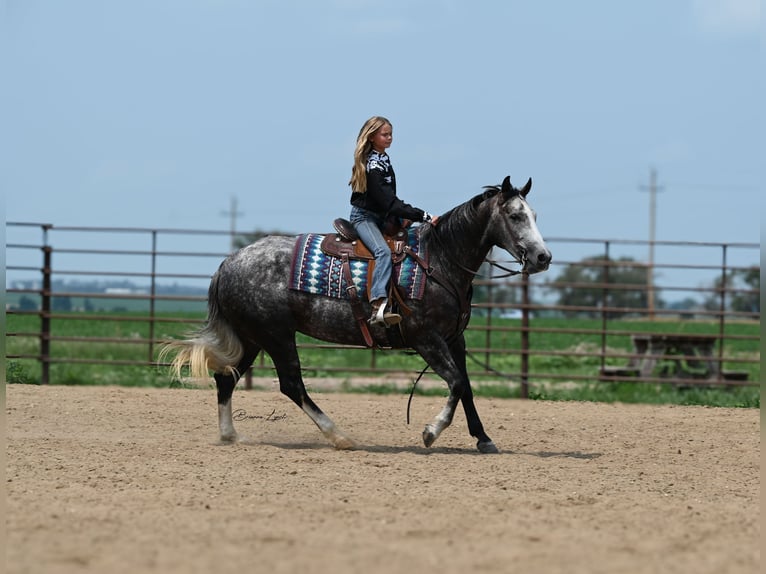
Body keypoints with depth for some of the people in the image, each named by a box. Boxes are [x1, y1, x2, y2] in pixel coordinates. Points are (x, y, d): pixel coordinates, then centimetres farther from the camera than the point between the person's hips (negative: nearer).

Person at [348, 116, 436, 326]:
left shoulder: (383, 159, 9)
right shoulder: (373, 167, -22)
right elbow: (389, 203, -26)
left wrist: (403, 220, 10)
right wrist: (423, 216, -27)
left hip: (381, 217, 11)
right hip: (364, 217, -11)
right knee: (383, 252, -33)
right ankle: (378, 308, -50)